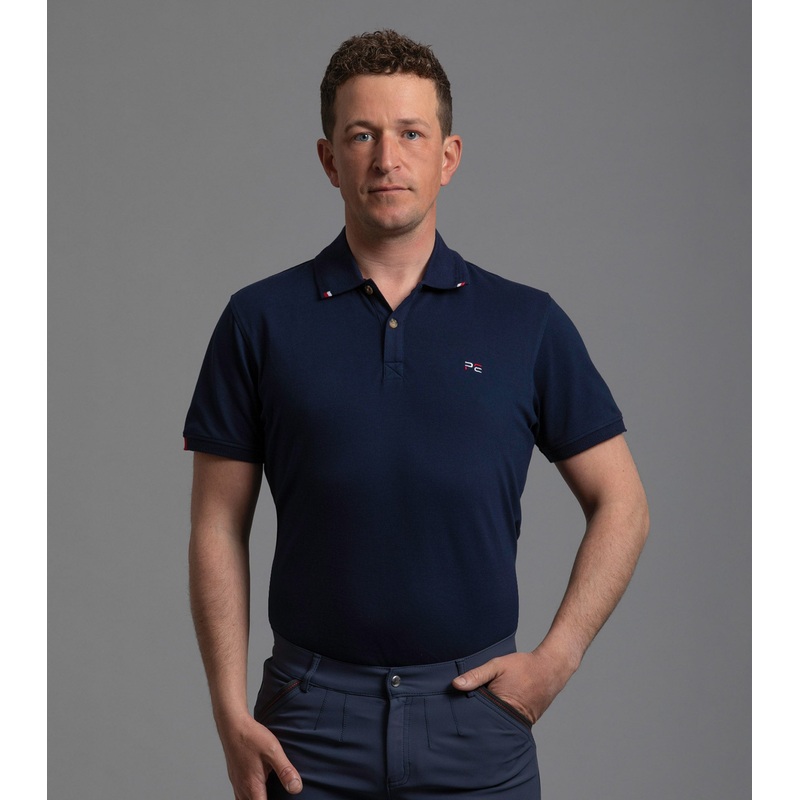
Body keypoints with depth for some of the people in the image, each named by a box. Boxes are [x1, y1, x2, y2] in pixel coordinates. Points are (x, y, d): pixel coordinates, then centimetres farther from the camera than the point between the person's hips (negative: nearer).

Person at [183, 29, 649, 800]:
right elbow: (218, 526, 2)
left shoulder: (527, 322, 2)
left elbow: (620, 503, 7)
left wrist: (554, 659, -3)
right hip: (312, 717, 0)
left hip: (476, 709, 1)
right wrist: (231, 713, -5)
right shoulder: (262, 320, 1)